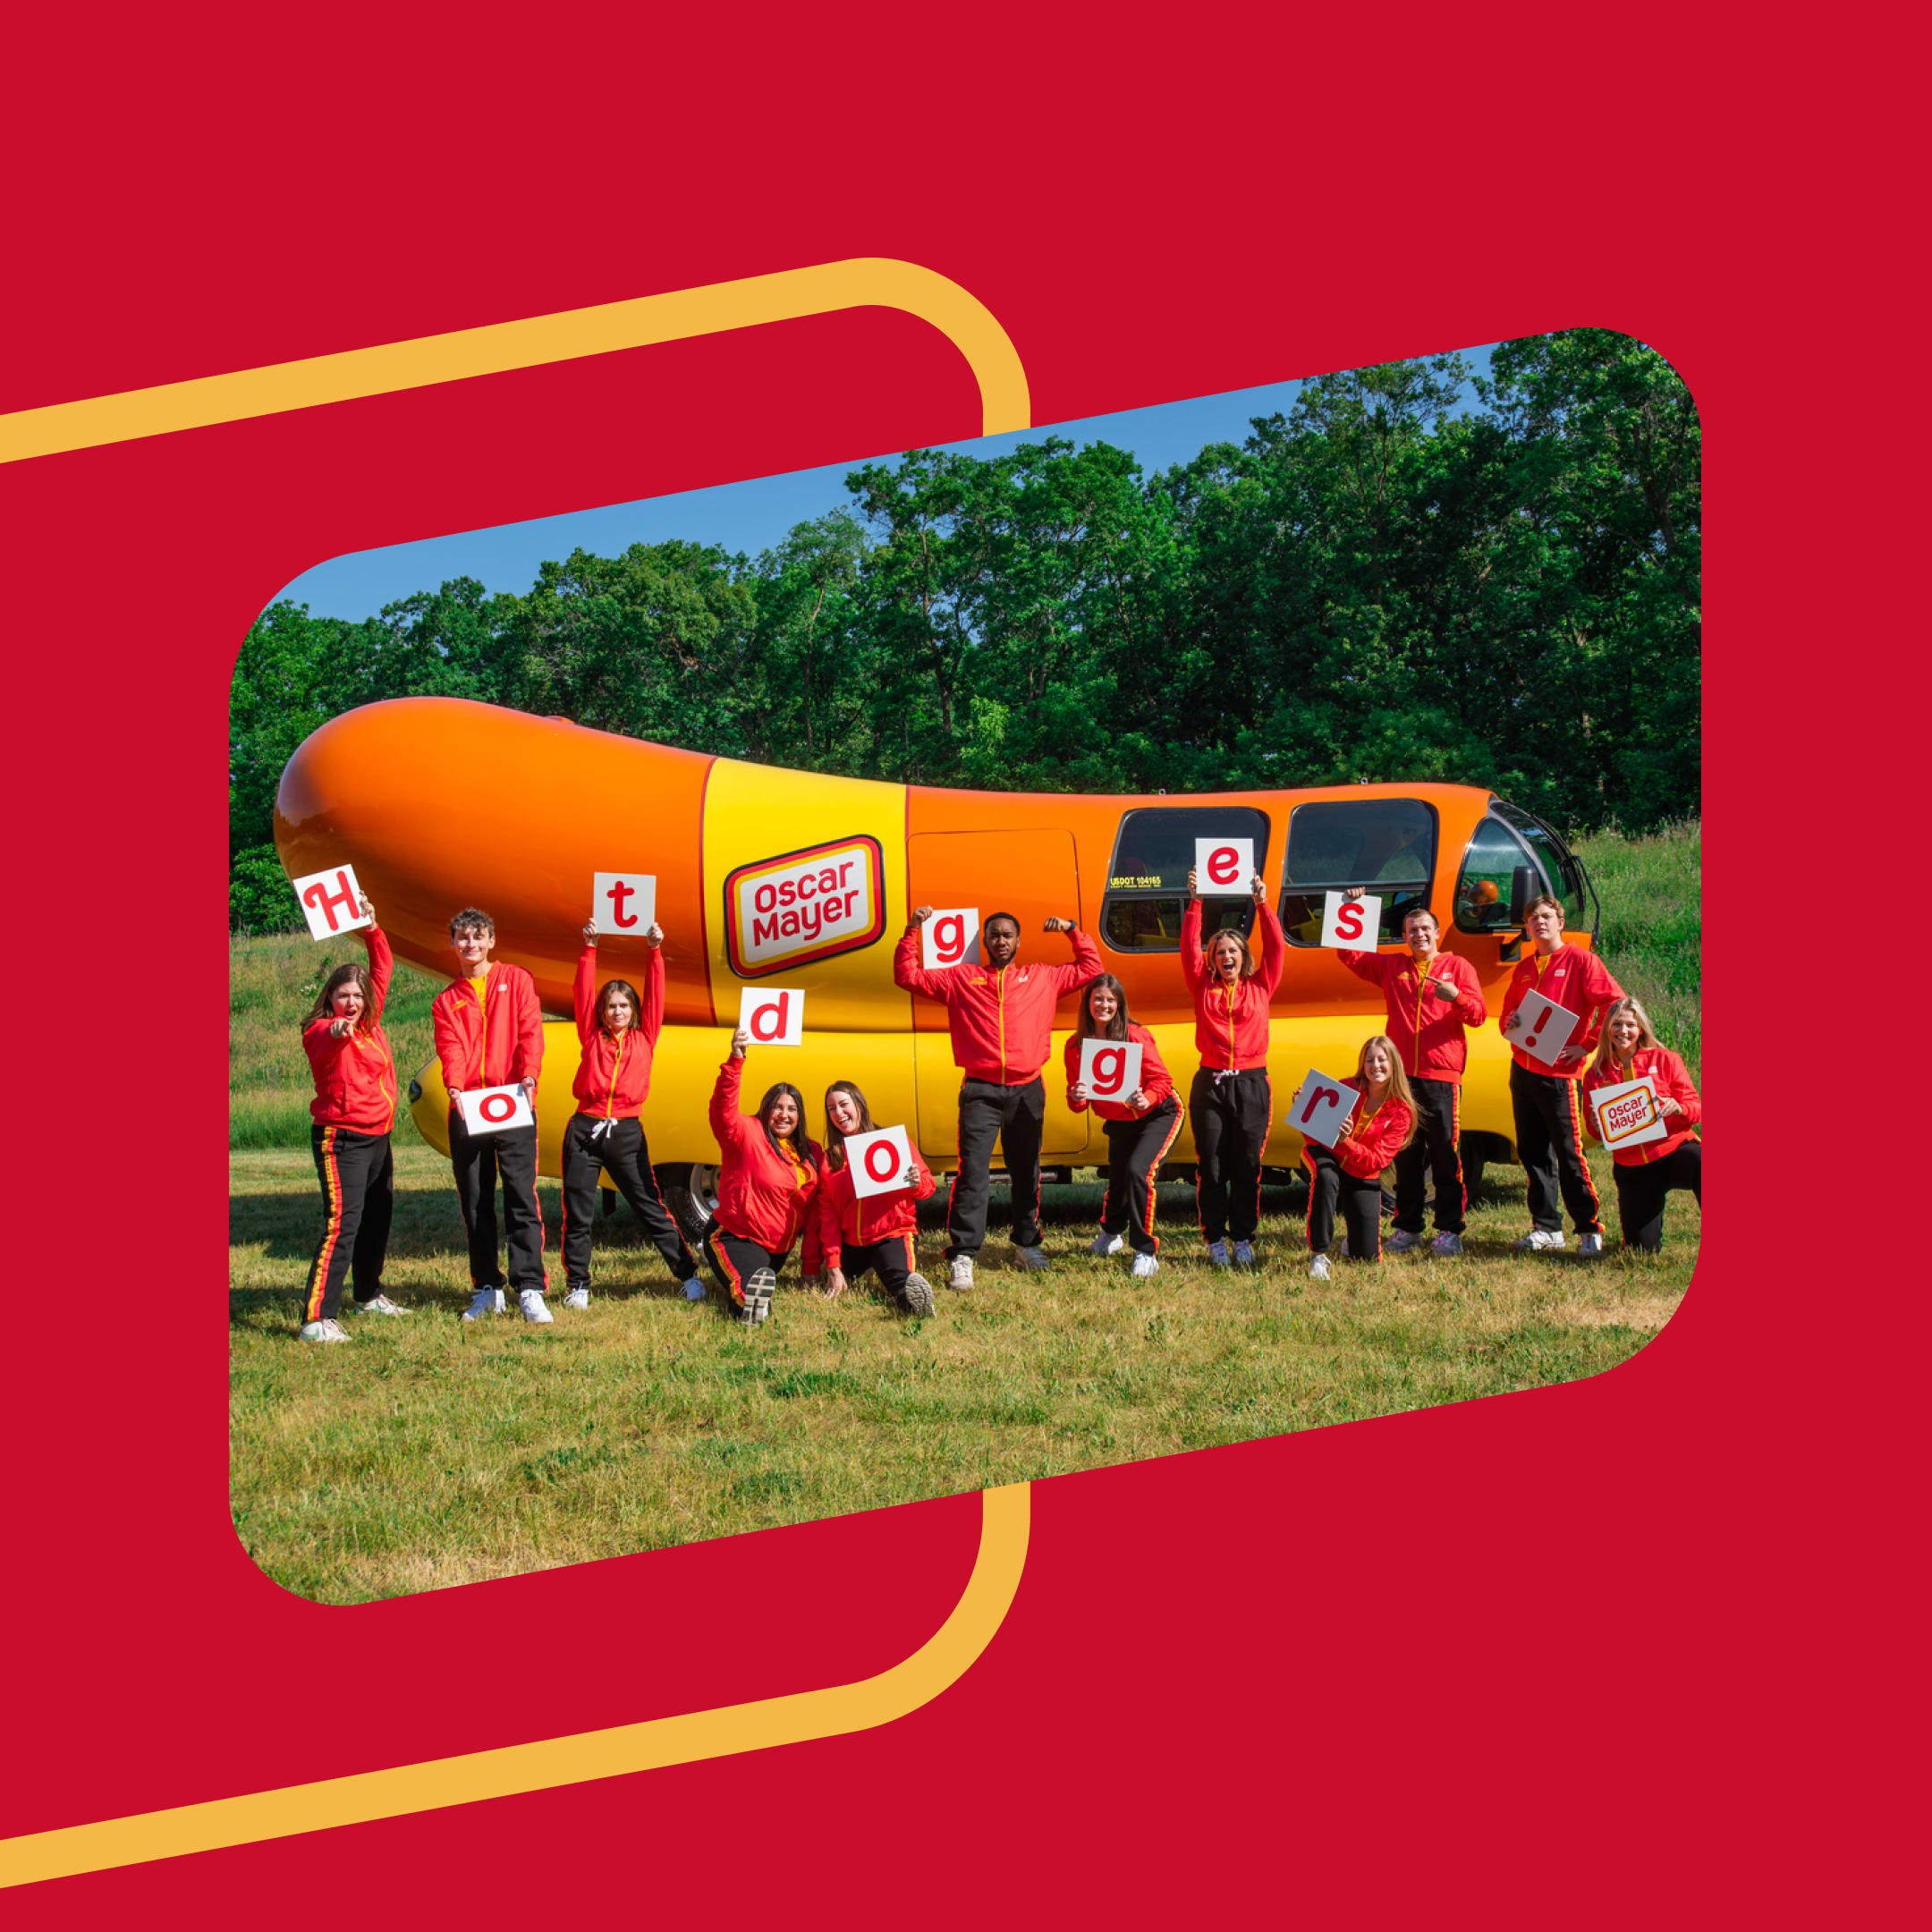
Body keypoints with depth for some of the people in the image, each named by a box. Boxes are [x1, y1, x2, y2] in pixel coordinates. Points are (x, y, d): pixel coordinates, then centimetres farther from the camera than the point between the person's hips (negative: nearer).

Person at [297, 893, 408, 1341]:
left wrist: (372, 929, 6)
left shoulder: (369, 1022, 7)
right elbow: (322, 1046, -39)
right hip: (341, 1136, -8)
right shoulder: (321, 1031, -14)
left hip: (377, 1135, 8)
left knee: (377, 1219, 20)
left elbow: (383, 969, 17)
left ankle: (369, 1296, 39)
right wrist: (335, 1034, -62)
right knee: (341, 1224, -17)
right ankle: (316, 1318, -23)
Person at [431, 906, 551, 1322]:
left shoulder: (516, 980, 11)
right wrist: (454, 1085, -21)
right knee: (475, 1202, 6)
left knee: (522, 1196, -10)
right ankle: (486, 1289, 14)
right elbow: (450, 1048, -1)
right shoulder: (446, 1002, 15)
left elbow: (530, 1031, -1)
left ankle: (529, 1289, -12)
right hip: (467, 1107, 3)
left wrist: (529, 1074, -20)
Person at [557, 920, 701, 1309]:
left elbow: (655, 995, 3)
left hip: (627, 1132, -1)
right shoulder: (592, 1038, 8)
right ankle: (577, 1286, 14)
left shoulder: (644, 1038, 9)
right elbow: (583, 994, 2)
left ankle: (688, 1275, 8)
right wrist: (589, 949, -4)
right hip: (584, 1130, 1)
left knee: (652, 1209, 3)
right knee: (578, 1214, 4)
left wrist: (655, 950, -3)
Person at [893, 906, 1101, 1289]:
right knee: (973, 1173, -13)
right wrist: (912, 931, 1)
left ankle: (1027, 1244, 30)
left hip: (1027, 1091, 3)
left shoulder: (1042, 978, 15)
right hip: (981, 1091, -3)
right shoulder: (961, 978, 11)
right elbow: (908, 977, 9)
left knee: (1026, 1172, 14)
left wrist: (1072, 930, 15)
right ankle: (961, 1257, -15)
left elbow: (1089, 968, 24)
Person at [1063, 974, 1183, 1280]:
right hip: (1118, 1122, 5)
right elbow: (1076, 1102, -5)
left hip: (1158, 1115, -5)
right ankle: (1111, 1233, 52)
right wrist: (1077, 1098, -29)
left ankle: (1147, 1253, -12)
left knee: (1138, 1172, -25)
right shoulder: (1076, 1046, -9)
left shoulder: (1136, 1036, -21)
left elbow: (1162, 1079, -17)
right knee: (1117, 1180, 16)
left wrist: (1147, 1099, -37)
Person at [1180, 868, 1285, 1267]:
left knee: (1247, 1166, 4)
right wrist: (1194, 904, -8)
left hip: (1251, 1084, 0)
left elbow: (1276, 948, 1)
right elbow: (1189, 949, 0)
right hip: (1210, 1084, 0)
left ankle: (1243, 1239, 13)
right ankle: (1215, 1240, 9)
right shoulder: (1203, 987, 7)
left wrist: (1263, 904, -6)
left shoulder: (1260, 986, 8)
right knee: (1211, 1167, 2)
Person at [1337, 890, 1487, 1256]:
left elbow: (1478, 1015, 0)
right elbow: (1348, 954, 15)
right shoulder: (1390, 966, 16)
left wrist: (1457, 997, -21)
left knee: (1446, 1155, -4)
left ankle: (1450, 1229, 0)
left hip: (1442, 1075, -3)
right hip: (1401, 1075, 3)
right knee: (1405, 1155, 6)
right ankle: (1407, 1228, 14)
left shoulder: (1457, 966, 7)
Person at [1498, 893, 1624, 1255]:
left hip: (1559, 1072, -7)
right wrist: (1508, 1024, 3)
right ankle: (1546, 1227, 15)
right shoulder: (1524, 968, 15)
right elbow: (1508, 1010, 27)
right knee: (1532, 1152, 8)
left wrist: (1586, 1046, -12)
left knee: (1569, 1153, -7)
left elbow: (1615, 1004, -11)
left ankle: (1590, 1228, 0)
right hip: (1522, 1070, 7)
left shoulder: (1580, 961, -4)